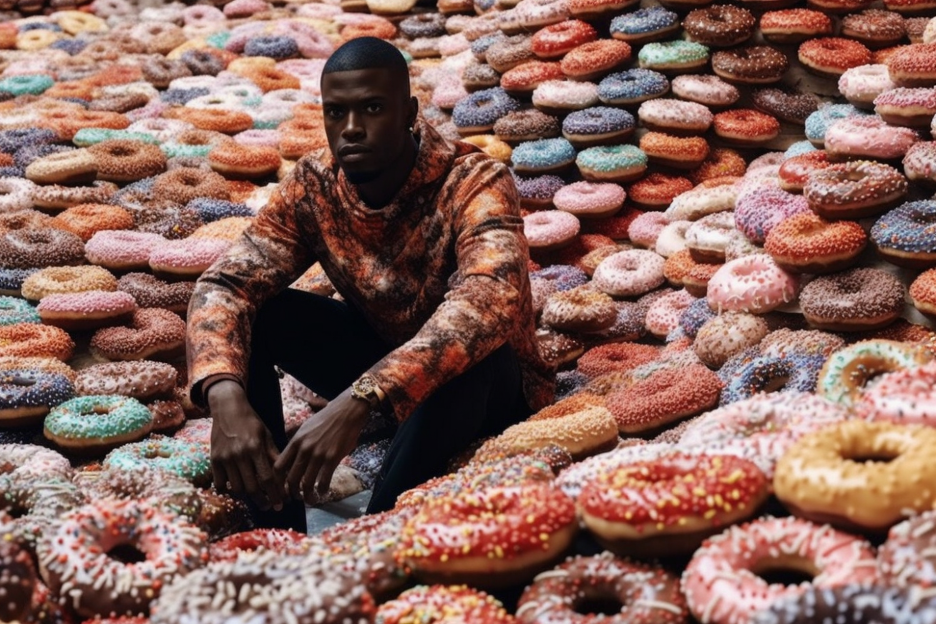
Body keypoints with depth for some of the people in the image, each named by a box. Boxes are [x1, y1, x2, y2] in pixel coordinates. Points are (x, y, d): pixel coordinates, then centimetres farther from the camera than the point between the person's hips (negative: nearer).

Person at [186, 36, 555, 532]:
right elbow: (224, 284, -20)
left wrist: (356, 402, -57)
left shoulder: (474, 184, -28)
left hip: (482, 382, -5)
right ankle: (276, 534, -17)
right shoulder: (312, 188, -13)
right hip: (378, 354, 5)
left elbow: (487, 302, -46)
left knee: (464, 352, -39)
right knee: (248, 310, -15)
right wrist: (226, 396, -41)